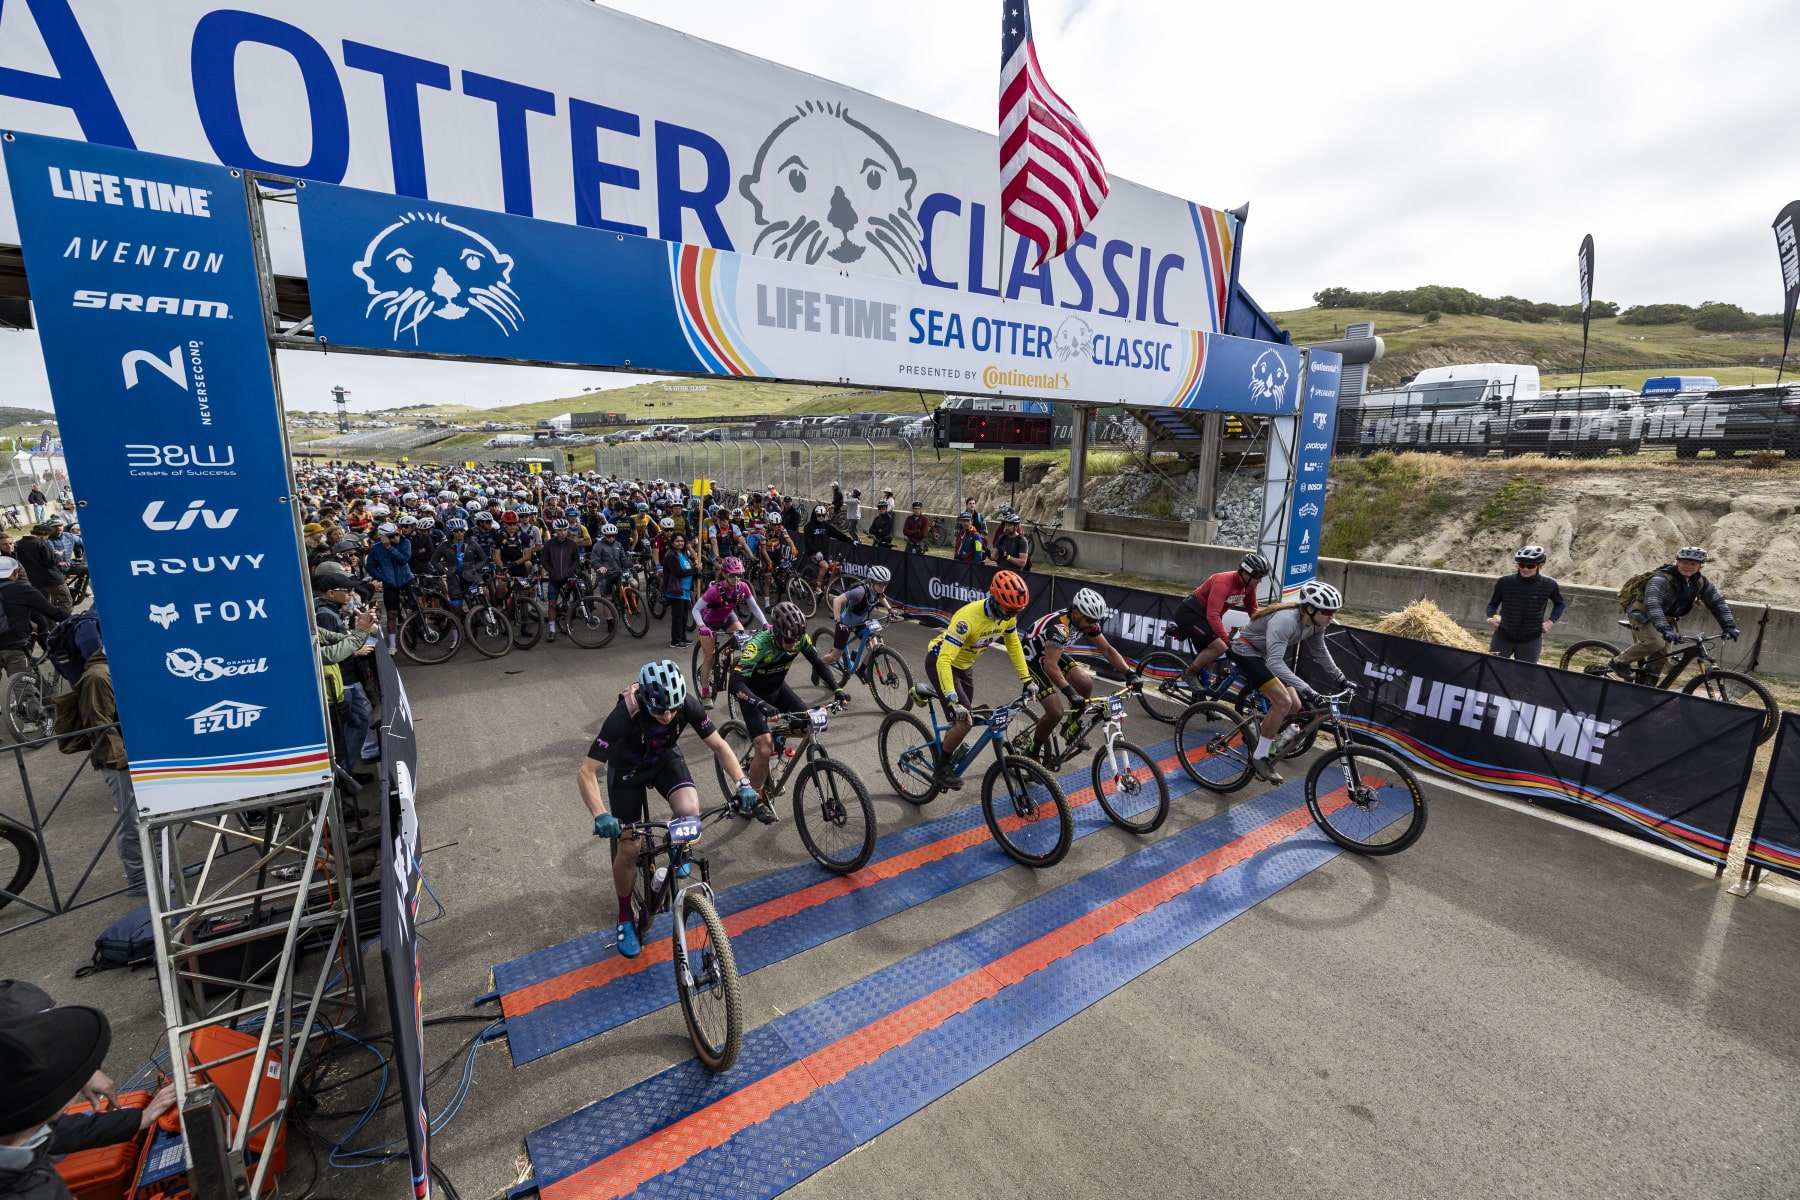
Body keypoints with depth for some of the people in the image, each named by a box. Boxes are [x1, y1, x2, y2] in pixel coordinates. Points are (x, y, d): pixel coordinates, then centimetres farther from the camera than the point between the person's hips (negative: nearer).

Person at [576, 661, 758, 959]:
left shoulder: (687, 705, -30)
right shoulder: (624, 716, -38)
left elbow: (718, 745, -18)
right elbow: (586, 773, -34)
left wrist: (743, 783, -30)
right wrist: (600, 815, -49)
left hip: (666, 759, 2)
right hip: (627, 767, -1)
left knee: (690, 810, -26)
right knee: (629, 847, -3)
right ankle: (625, 918, 24)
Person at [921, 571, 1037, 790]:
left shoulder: (1008, 614, -16)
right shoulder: (968, 618, -38)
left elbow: (1014, 645, 3)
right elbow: (944, 660, -39)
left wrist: (1027, 679, 1)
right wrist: (953, 701, -43)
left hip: (964, 665, 7)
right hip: (940, 663, -7)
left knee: (964, 721, 13)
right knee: (963, 721, -18)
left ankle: (947, 753, 39)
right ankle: (940, 770, 2)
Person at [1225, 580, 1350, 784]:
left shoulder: (1316, 623, -9)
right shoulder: (1285, 620, -34)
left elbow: (1319, 652, 12)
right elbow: (1275, 662, -43)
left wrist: (1340, 678, 10)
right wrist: (1305, 689, -47)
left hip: (1266, 654, 8)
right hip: (1245, 651, -8)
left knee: (1294, 705, -1)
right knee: (1283, 701, -20)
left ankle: (1264, 733, 26)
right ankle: (1259, 757, -9)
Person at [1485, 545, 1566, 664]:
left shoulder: (1548, 585, -7)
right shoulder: (1504, 582, -10)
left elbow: (1560, 604, 13)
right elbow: (1493, 604, 3)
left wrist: (1551, 621, -1)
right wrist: (1491, 617, -16)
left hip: (1530, 641, 0)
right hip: (1503, 637, 0)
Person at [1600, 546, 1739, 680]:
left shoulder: (1701, 582, -1)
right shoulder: (1662, 579, -25)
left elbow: (1717, 603, 6)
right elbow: (1652, 604, -37)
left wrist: (1729, 626, -4)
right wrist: (1665, 630, -46)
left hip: (1667, 619, 7)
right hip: (1643, 614, -7)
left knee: (1663, 653, -4)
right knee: (1655, 642, -28)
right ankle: (1619, 662, -14)